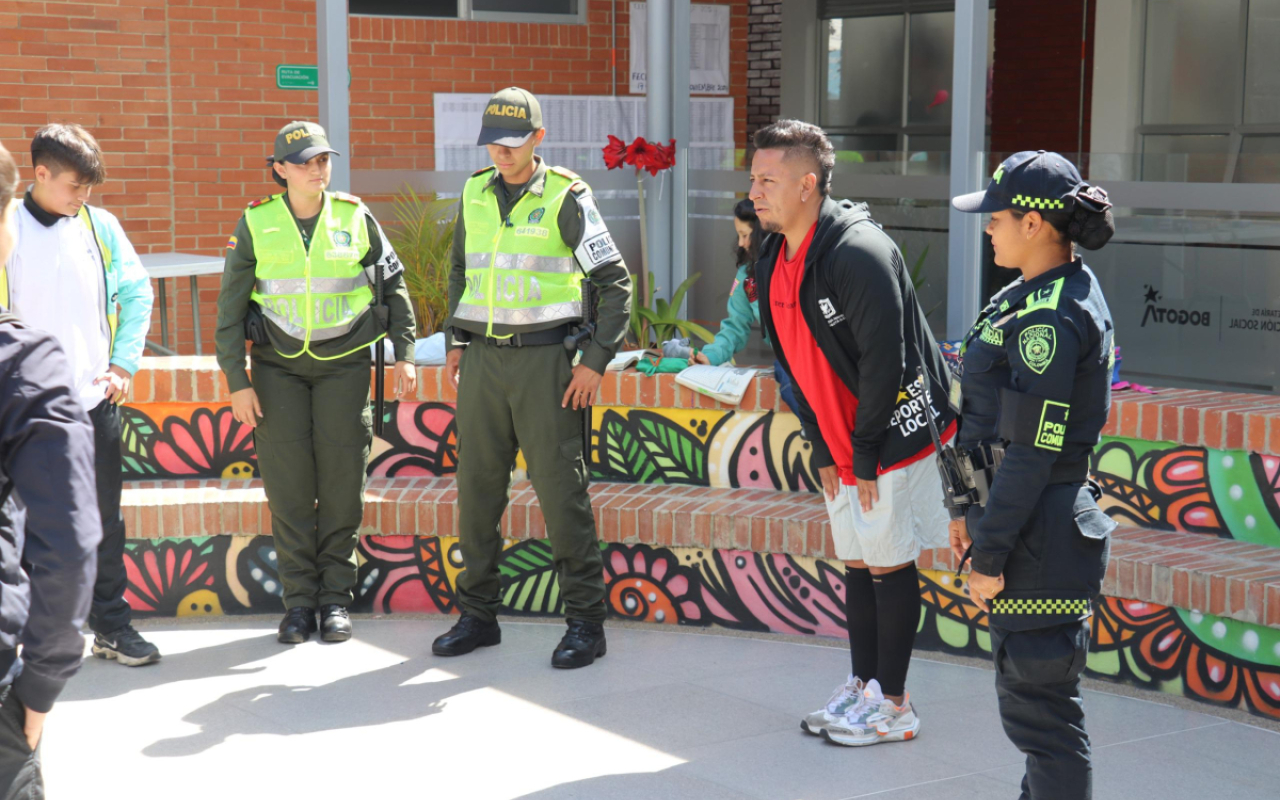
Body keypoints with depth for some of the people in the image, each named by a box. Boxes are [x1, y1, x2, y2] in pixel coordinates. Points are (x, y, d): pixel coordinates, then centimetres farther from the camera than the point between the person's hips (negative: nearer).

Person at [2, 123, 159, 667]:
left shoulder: (100, 226, 2)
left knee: (104, 517, 10)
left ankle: (112, 624, 19)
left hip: (95, 398, 2)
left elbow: (137, 292, 10)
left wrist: (124, 363, 3)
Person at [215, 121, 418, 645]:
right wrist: (237, 381, -4)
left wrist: (404, 354, 2)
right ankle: (299, 600, 8)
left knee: (342, 481, -1)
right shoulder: (256, 223, -2)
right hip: (278, 364, 0)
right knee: (288, 483, -2)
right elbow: (230, 306, 1)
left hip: (344, 362, 0)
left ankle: (336, 597, 11)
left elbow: (393, 285, 9)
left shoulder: (355, 219, 0)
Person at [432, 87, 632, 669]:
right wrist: (457, 342, 15)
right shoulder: (475, 192, 10)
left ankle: (585, 623, 3)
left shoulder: (566, 198, -5)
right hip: (483, 359, 5)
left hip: (543, 358, -5)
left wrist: (595, 361, -9)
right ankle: (478, 614, 18)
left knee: (561, 490, -5)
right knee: (477, 488, 7)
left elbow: (615, 283, -4)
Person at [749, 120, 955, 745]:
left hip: (893, 438, -8)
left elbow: (884, 361, -23)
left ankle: (892, 705, 10)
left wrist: (866, 454, -17)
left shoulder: (859, 253, -23)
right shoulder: (774, 260, 6)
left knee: (889, 565, 0)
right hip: (842, 445, 8)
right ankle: (862, 686, 26)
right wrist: (823, 451, 9)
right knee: (856, 564, 15)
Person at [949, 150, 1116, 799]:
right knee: (1028, 691, 21)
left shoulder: (1049, 318, -20)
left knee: (1038, 704, -1)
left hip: (1037, 537, -10)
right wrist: (974, 512, 20)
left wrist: (990, 555, -18)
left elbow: (1034, 449, -22)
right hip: (1028, 519, 10)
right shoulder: (1062, 293, 11)